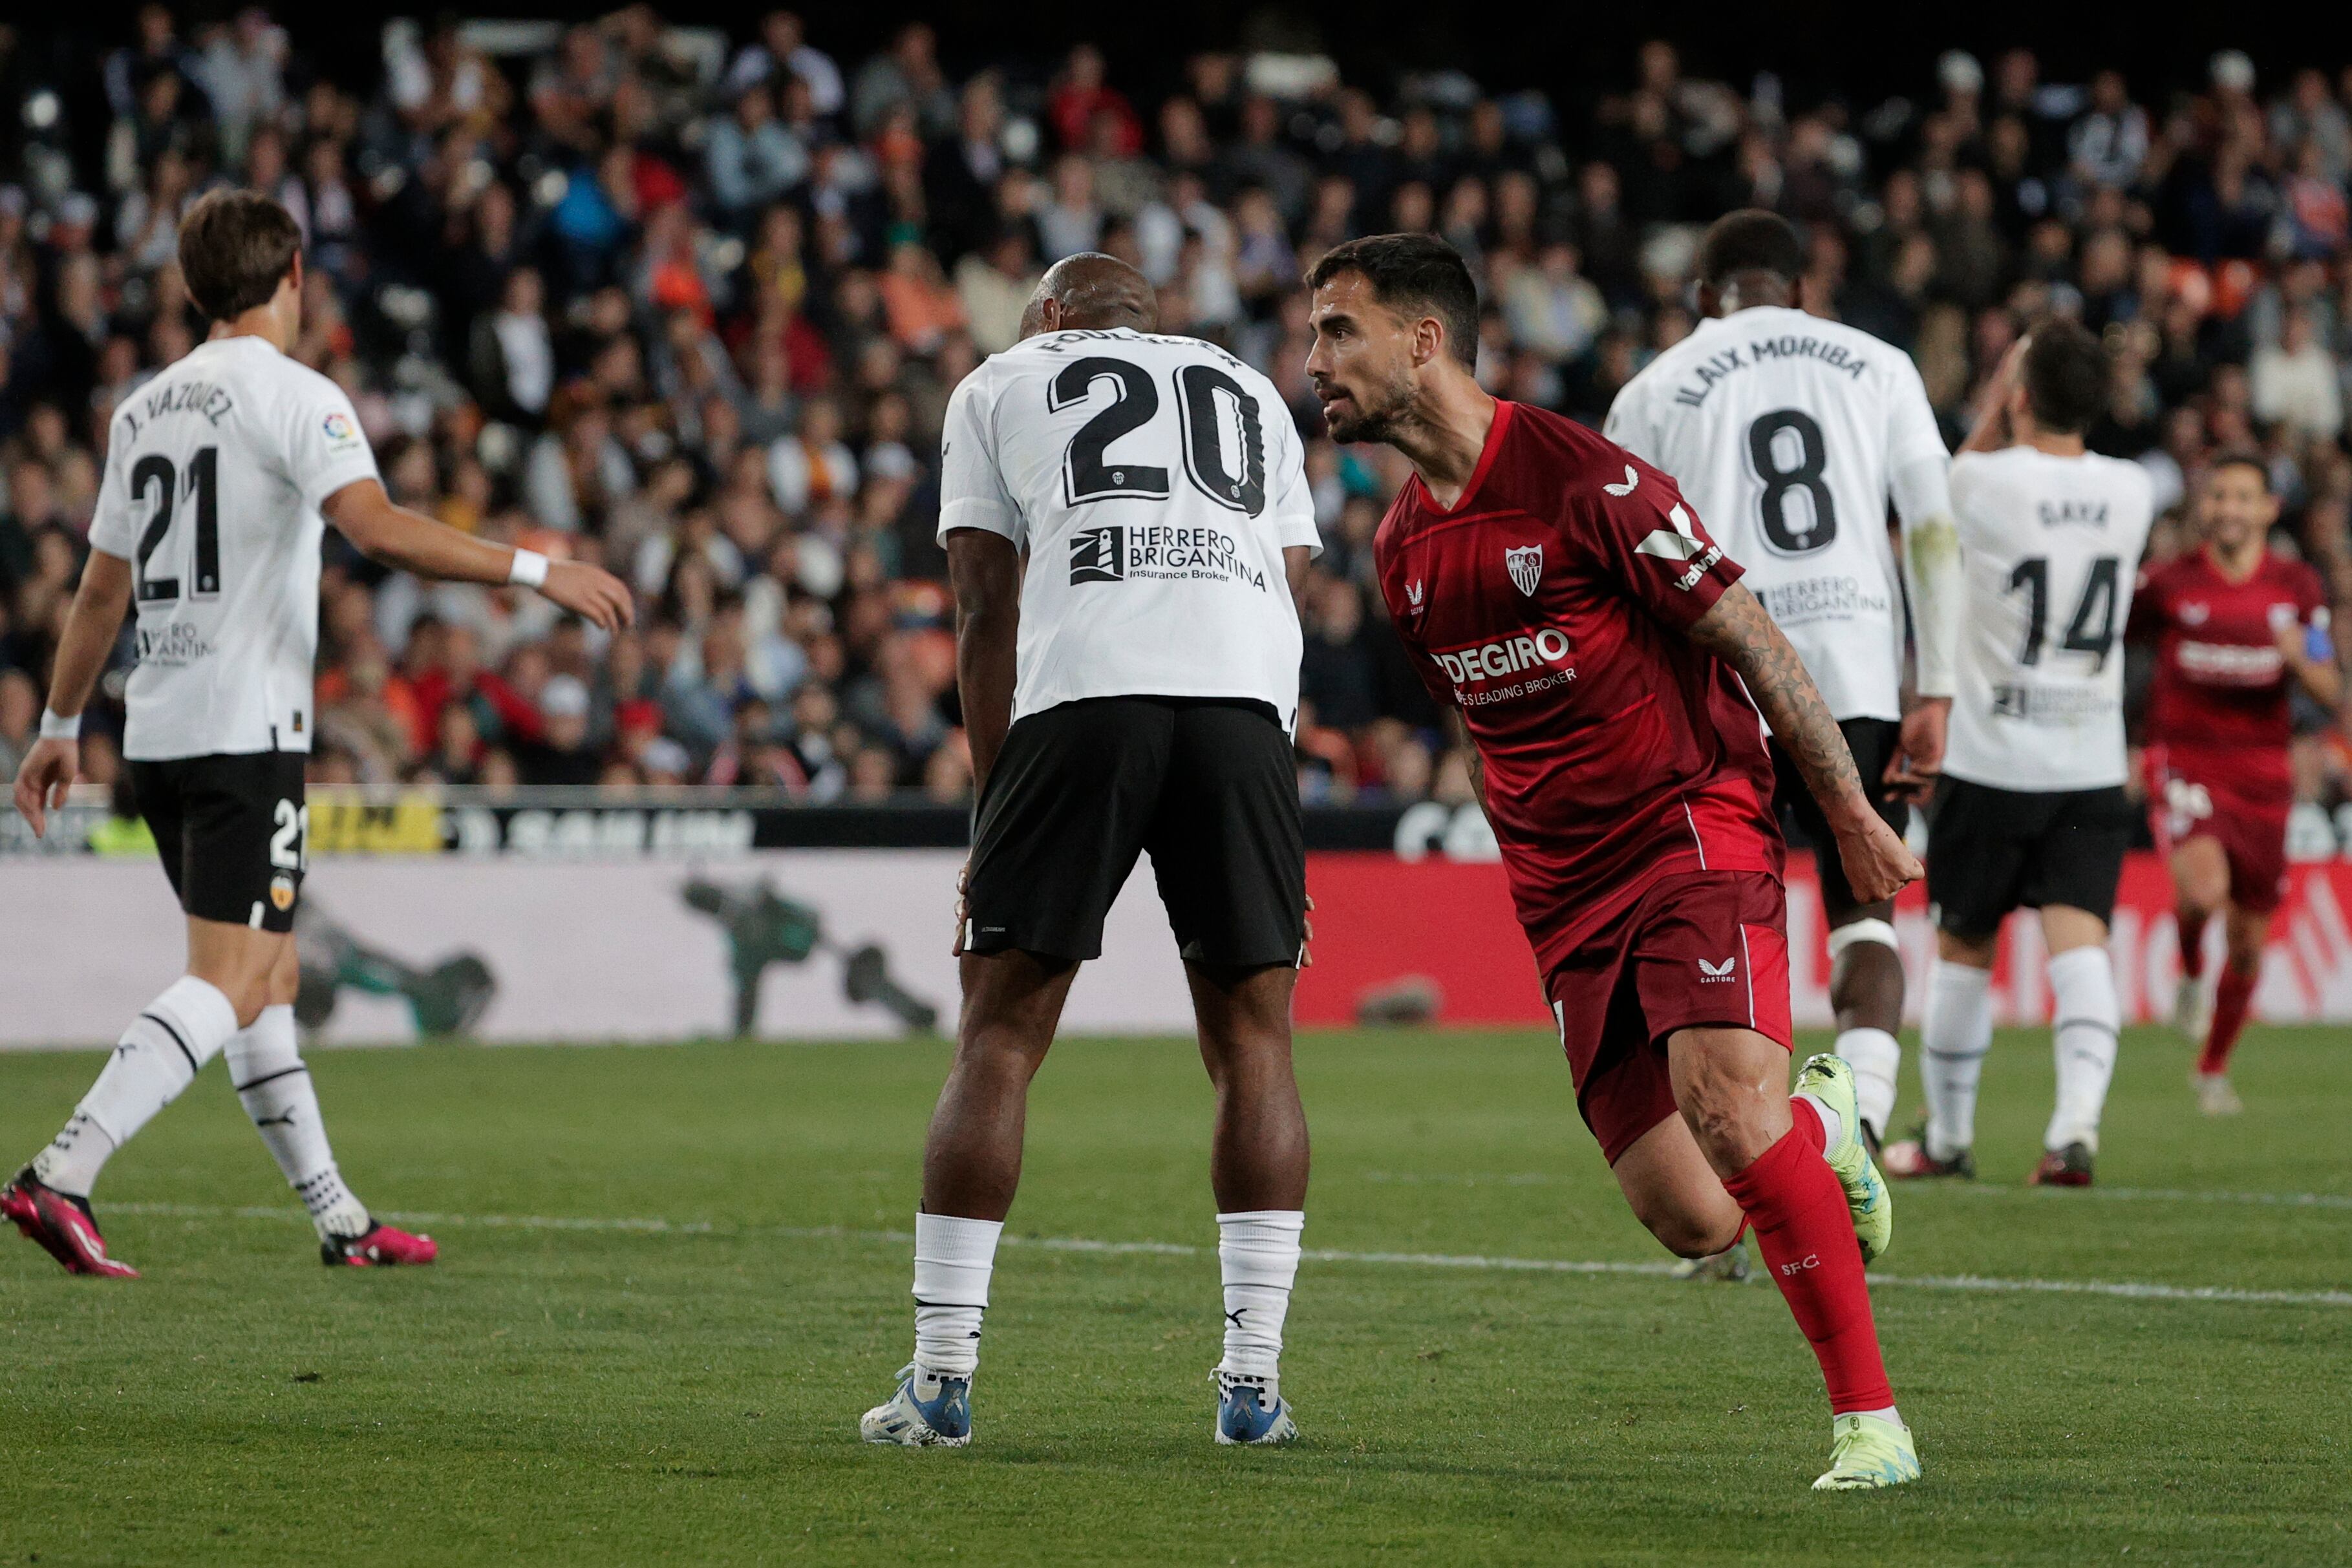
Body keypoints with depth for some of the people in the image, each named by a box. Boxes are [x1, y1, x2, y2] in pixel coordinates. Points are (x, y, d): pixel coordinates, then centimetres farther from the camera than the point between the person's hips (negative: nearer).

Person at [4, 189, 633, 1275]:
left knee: (271, 979, 14)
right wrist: (536, 571, -22)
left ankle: (340, 1220, 18)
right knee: (227, 985, -11)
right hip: (248, 733, -8)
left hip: (159, 733, 8)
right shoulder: (292, 395, -8)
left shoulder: (143, 409, 14)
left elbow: (102, 587, 20)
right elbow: (377, 528, -24)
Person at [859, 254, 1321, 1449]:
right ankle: (1253, 1380, 4)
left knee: (999, 1038, 3)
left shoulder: (1003, 385, 24)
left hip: (1083, 692, -2)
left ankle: (940, 1378, 1)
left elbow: (987, 611, 16)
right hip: (1244, 701, 2)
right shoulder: (1251, 394, 32)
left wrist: (995, 808, 18)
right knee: (1253, 1040, 9)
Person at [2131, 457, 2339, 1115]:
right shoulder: (2168, 584, -3)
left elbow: (2332, 693, -1)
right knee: (2205, 887, -31)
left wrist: (2301, 659, -20)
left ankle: (2214, 1068, 31)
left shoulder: (2298, 586, 2)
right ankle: (2190, 972, 3)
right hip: (2184, 761, -3)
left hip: (2262, 777, 3)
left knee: (2248, 942, 9)